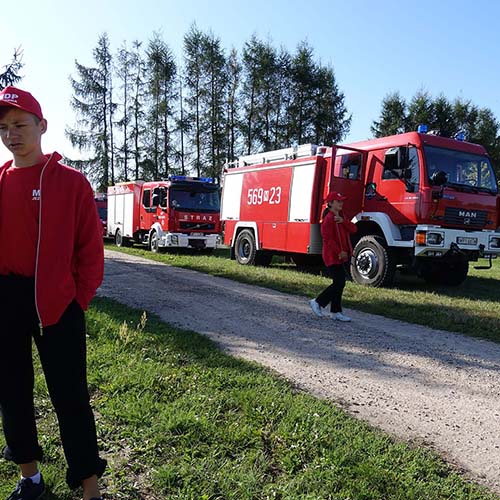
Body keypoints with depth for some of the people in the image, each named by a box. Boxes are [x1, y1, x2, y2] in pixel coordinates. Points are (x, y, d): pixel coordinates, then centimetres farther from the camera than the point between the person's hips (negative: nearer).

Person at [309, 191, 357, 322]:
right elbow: (328, 238, -20)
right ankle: (317, 302, 3)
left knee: (339, 284, 10)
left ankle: (335, 312, 17)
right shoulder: (329, 218, -13)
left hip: (342, 256, 9)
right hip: (333, 256, -9)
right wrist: (339, 252, -20)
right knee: (339, 283, -10)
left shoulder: (341, 217, 16)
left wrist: (343, 221, -12)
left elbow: (353, 229, 4)